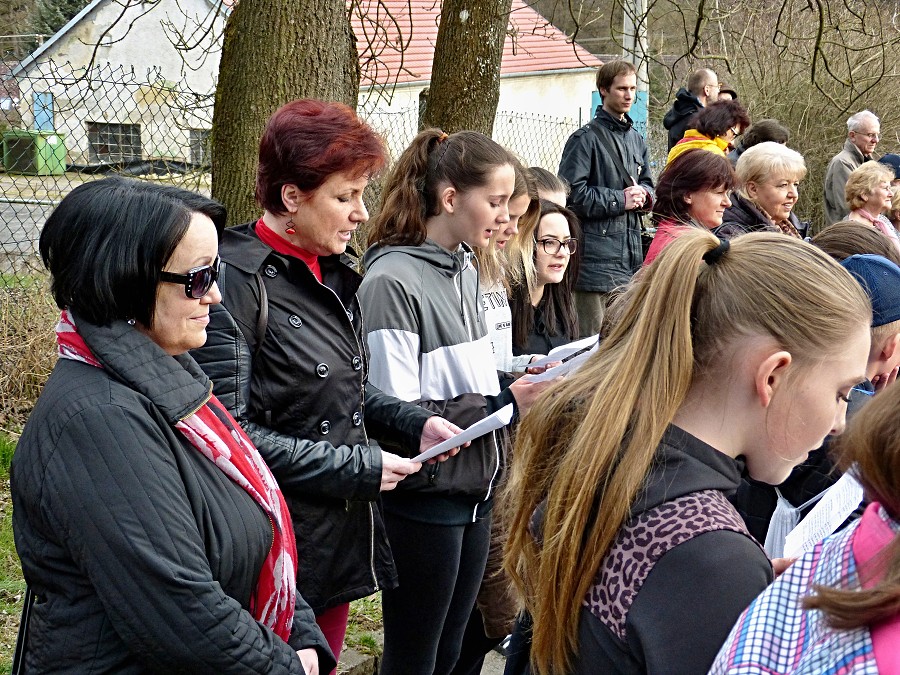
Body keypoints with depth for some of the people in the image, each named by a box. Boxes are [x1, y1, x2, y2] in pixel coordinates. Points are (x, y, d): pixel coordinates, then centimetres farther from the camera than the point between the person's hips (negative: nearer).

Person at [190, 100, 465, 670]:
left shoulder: (331, 275, 9)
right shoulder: (238, 282, -18)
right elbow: (230, 428, -22)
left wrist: (412, 424, 2)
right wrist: (356, 467, -19)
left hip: (341, 537, 8)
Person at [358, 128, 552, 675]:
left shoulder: (465, 269, 7)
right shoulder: (393, 281, -18)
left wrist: (520, 385, -2)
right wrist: (506, 404, -21)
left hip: (474, 491, 8)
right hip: (423, 501, -8)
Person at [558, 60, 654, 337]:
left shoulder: (636, 140, 17)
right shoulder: (586, 139, -7)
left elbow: (647, 183, 26)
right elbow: (572, 194, -14)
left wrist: (643, 194, 3)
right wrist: (619, 200, -12)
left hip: (631, 252, 8)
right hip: (597, 256, -7)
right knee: (596, 339, -6)